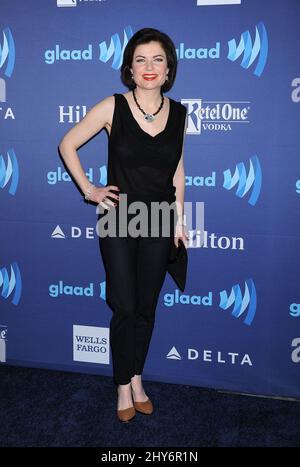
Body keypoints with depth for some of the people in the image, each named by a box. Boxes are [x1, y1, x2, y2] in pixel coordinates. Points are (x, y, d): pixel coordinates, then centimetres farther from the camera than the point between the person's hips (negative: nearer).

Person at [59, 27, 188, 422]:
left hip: (158, 223, 3)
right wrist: (88, 190, -5)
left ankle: (137, 379, 32)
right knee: (124, 308, 3)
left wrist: (179, 219, 10)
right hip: (119, 221, -3)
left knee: (146, 308, 12)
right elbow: (67, 145, 0)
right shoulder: (113, 107, -9)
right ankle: (123, 386, 23)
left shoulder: (178, 113, 1)